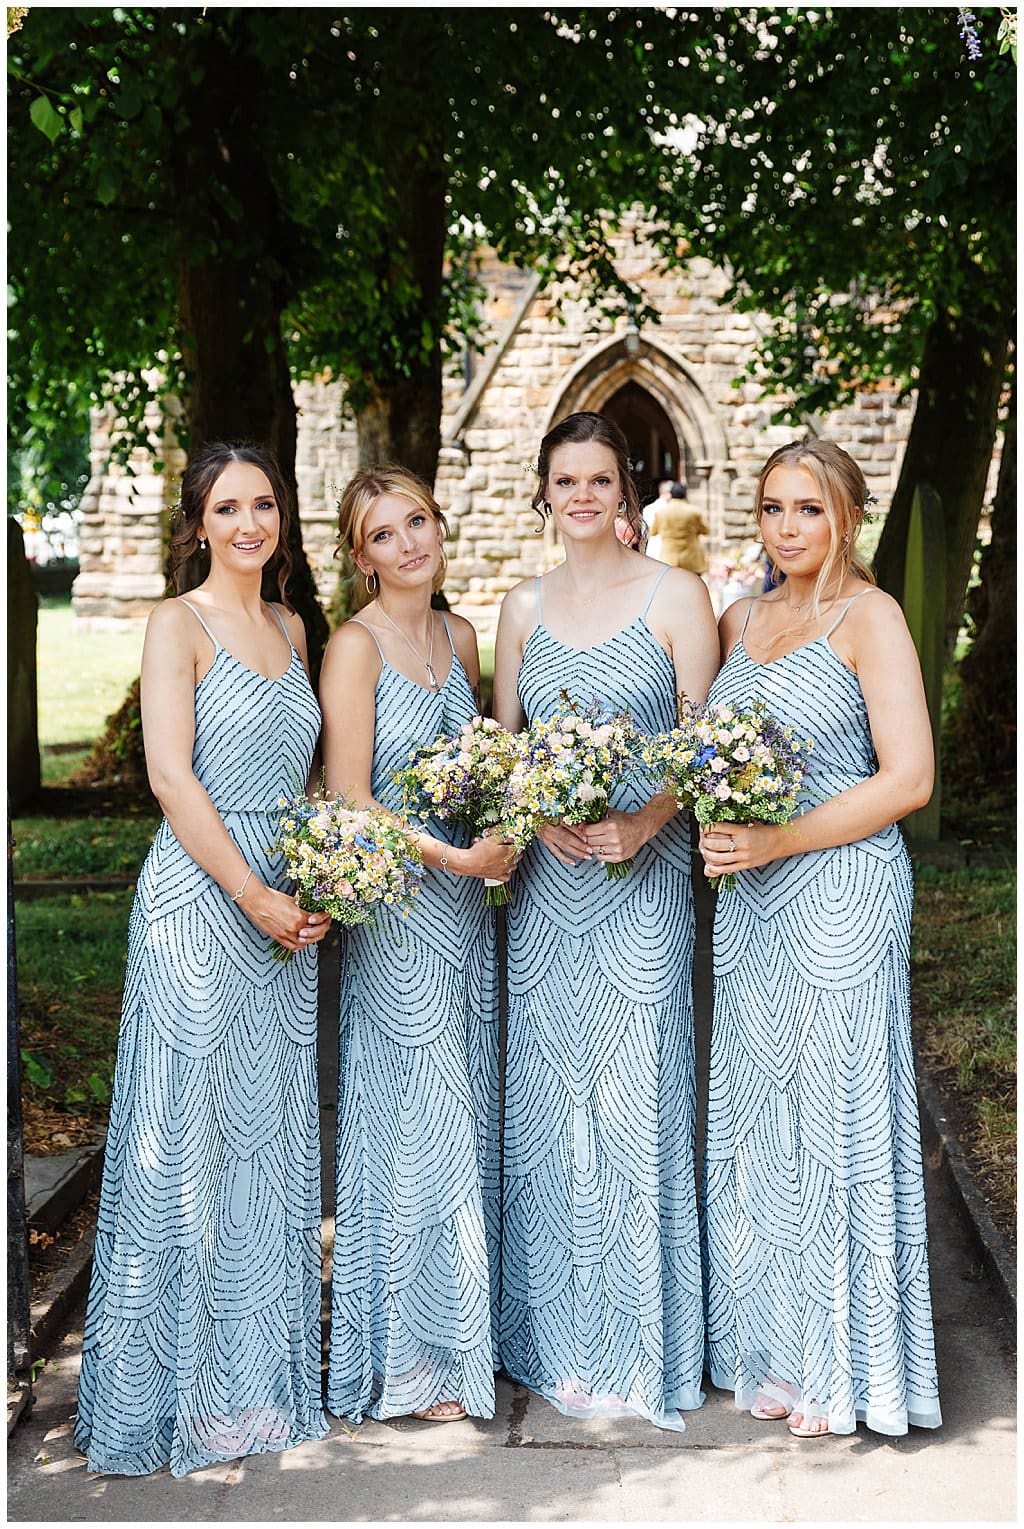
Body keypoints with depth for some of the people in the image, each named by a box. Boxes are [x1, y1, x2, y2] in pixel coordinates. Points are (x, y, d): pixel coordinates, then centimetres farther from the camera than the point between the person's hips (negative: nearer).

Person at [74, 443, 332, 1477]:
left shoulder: (290, 628, 14)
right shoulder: (179, 625, -6)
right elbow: (170, 775, -14)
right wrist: (256, 896, -15)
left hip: (285, 905, 7)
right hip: (199, 899, -6)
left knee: (273, 1136, 11)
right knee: (187, 1137, -1)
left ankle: (261, 1374, 23)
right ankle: (181, 1391, 12)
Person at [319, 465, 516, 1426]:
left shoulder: (459, 636, 11)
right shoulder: (355, 646, -10)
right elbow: (348, 802, -13)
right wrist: (452, 856, -18)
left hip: (465, 903, 7)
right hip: (396, 905, -7)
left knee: (461, 1116, 11)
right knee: (419, 1120, -2)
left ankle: (458, 1331, 23)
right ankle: (410, 1356, 11)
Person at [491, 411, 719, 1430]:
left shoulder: (675, 596, -1)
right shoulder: (523, 607, 11)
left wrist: (643, 822, -19)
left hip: (643, 877, -4)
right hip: (545, 878, 4)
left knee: (632, 1094, -2)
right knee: (548, 1095, 6)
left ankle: (639, 1348, 11)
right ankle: (558, 1339, 19)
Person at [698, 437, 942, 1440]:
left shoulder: (869, 617, -7)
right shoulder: (741, 621, 13)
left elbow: (907, 778, -14)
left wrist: (776, 841, -17)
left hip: (841, 891, -6)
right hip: (750, 901, 7)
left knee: (833, 1116, 1)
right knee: (756, 1119, 10)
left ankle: (843, 1368, 15)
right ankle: (775, 1350, 23)